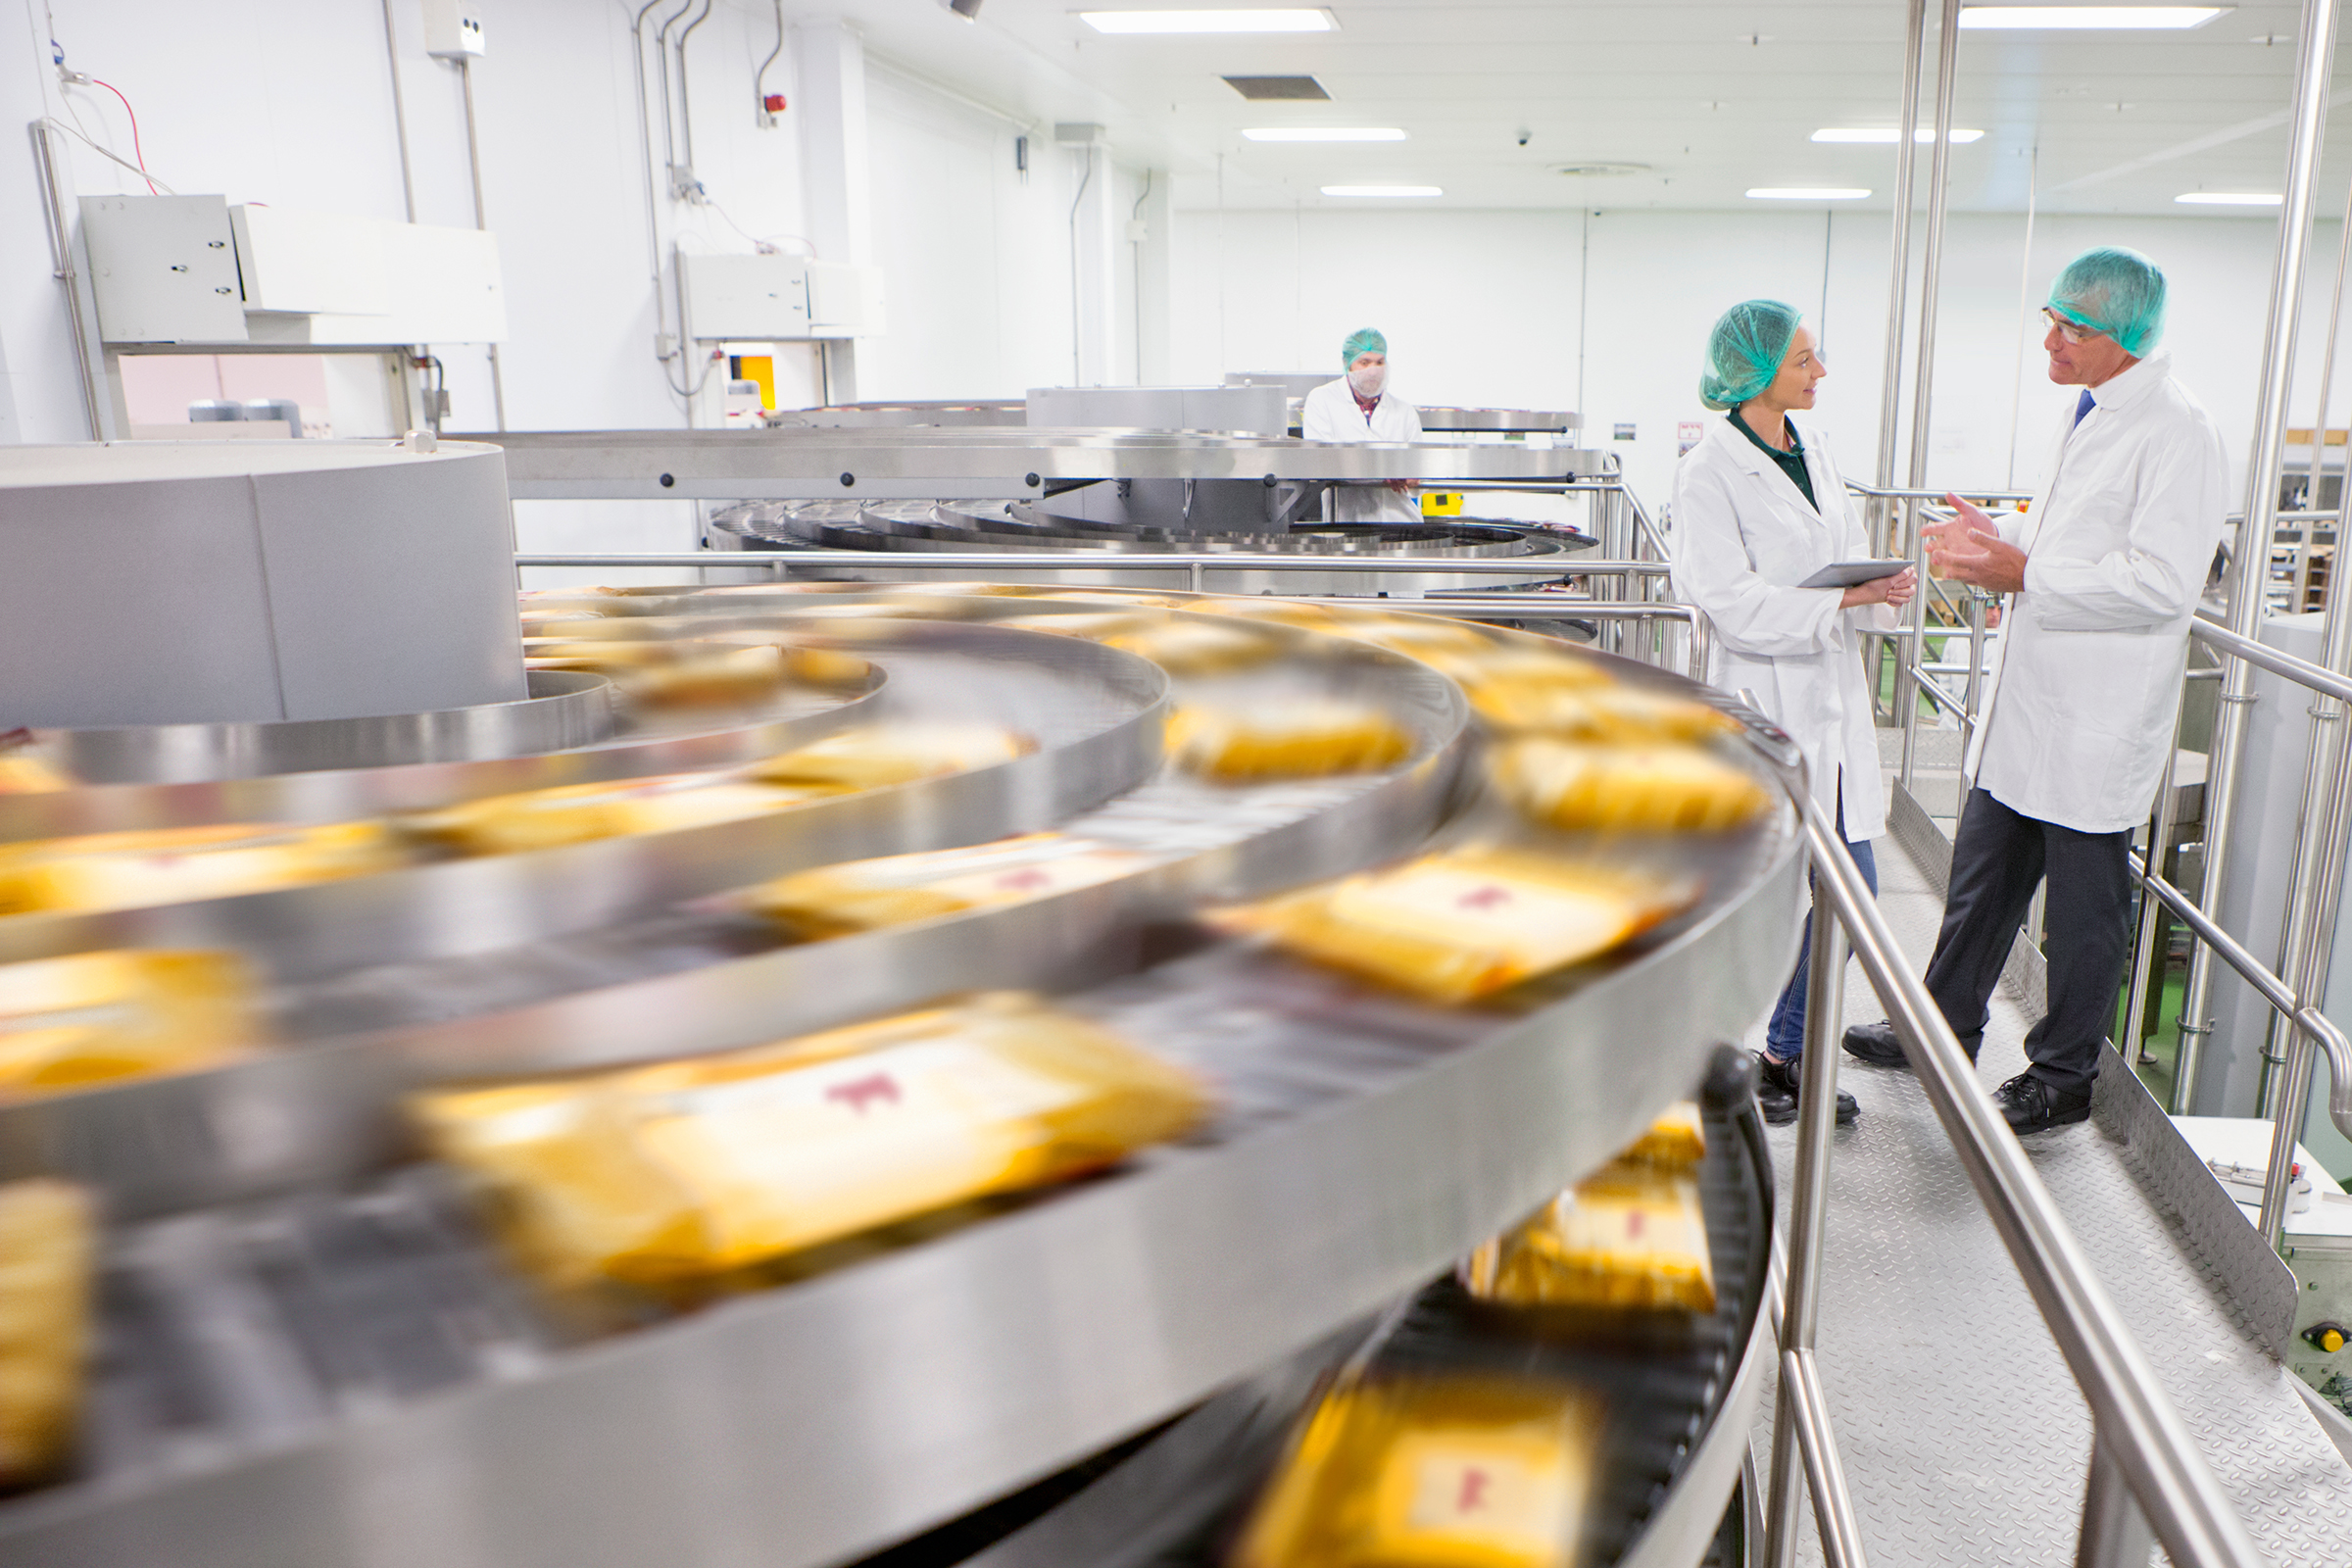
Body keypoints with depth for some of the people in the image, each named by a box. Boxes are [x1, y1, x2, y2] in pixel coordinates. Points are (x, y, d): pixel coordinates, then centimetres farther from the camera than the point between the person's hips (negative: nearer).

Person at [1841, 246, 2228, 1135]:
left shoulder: (2175, 432, -18)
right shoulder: (2086, 412, 11)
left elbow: (2163, 583, -24)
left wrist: (2023, 574, -21)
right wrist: (2002, 540, 5)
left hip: (2097, 722, -8)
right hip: (2028, 702, 9)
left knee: (2083, 912, 8)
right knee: (1980, 883, 18)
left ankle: (2062, 1079, 24)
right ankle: (1946, 1029, 34)